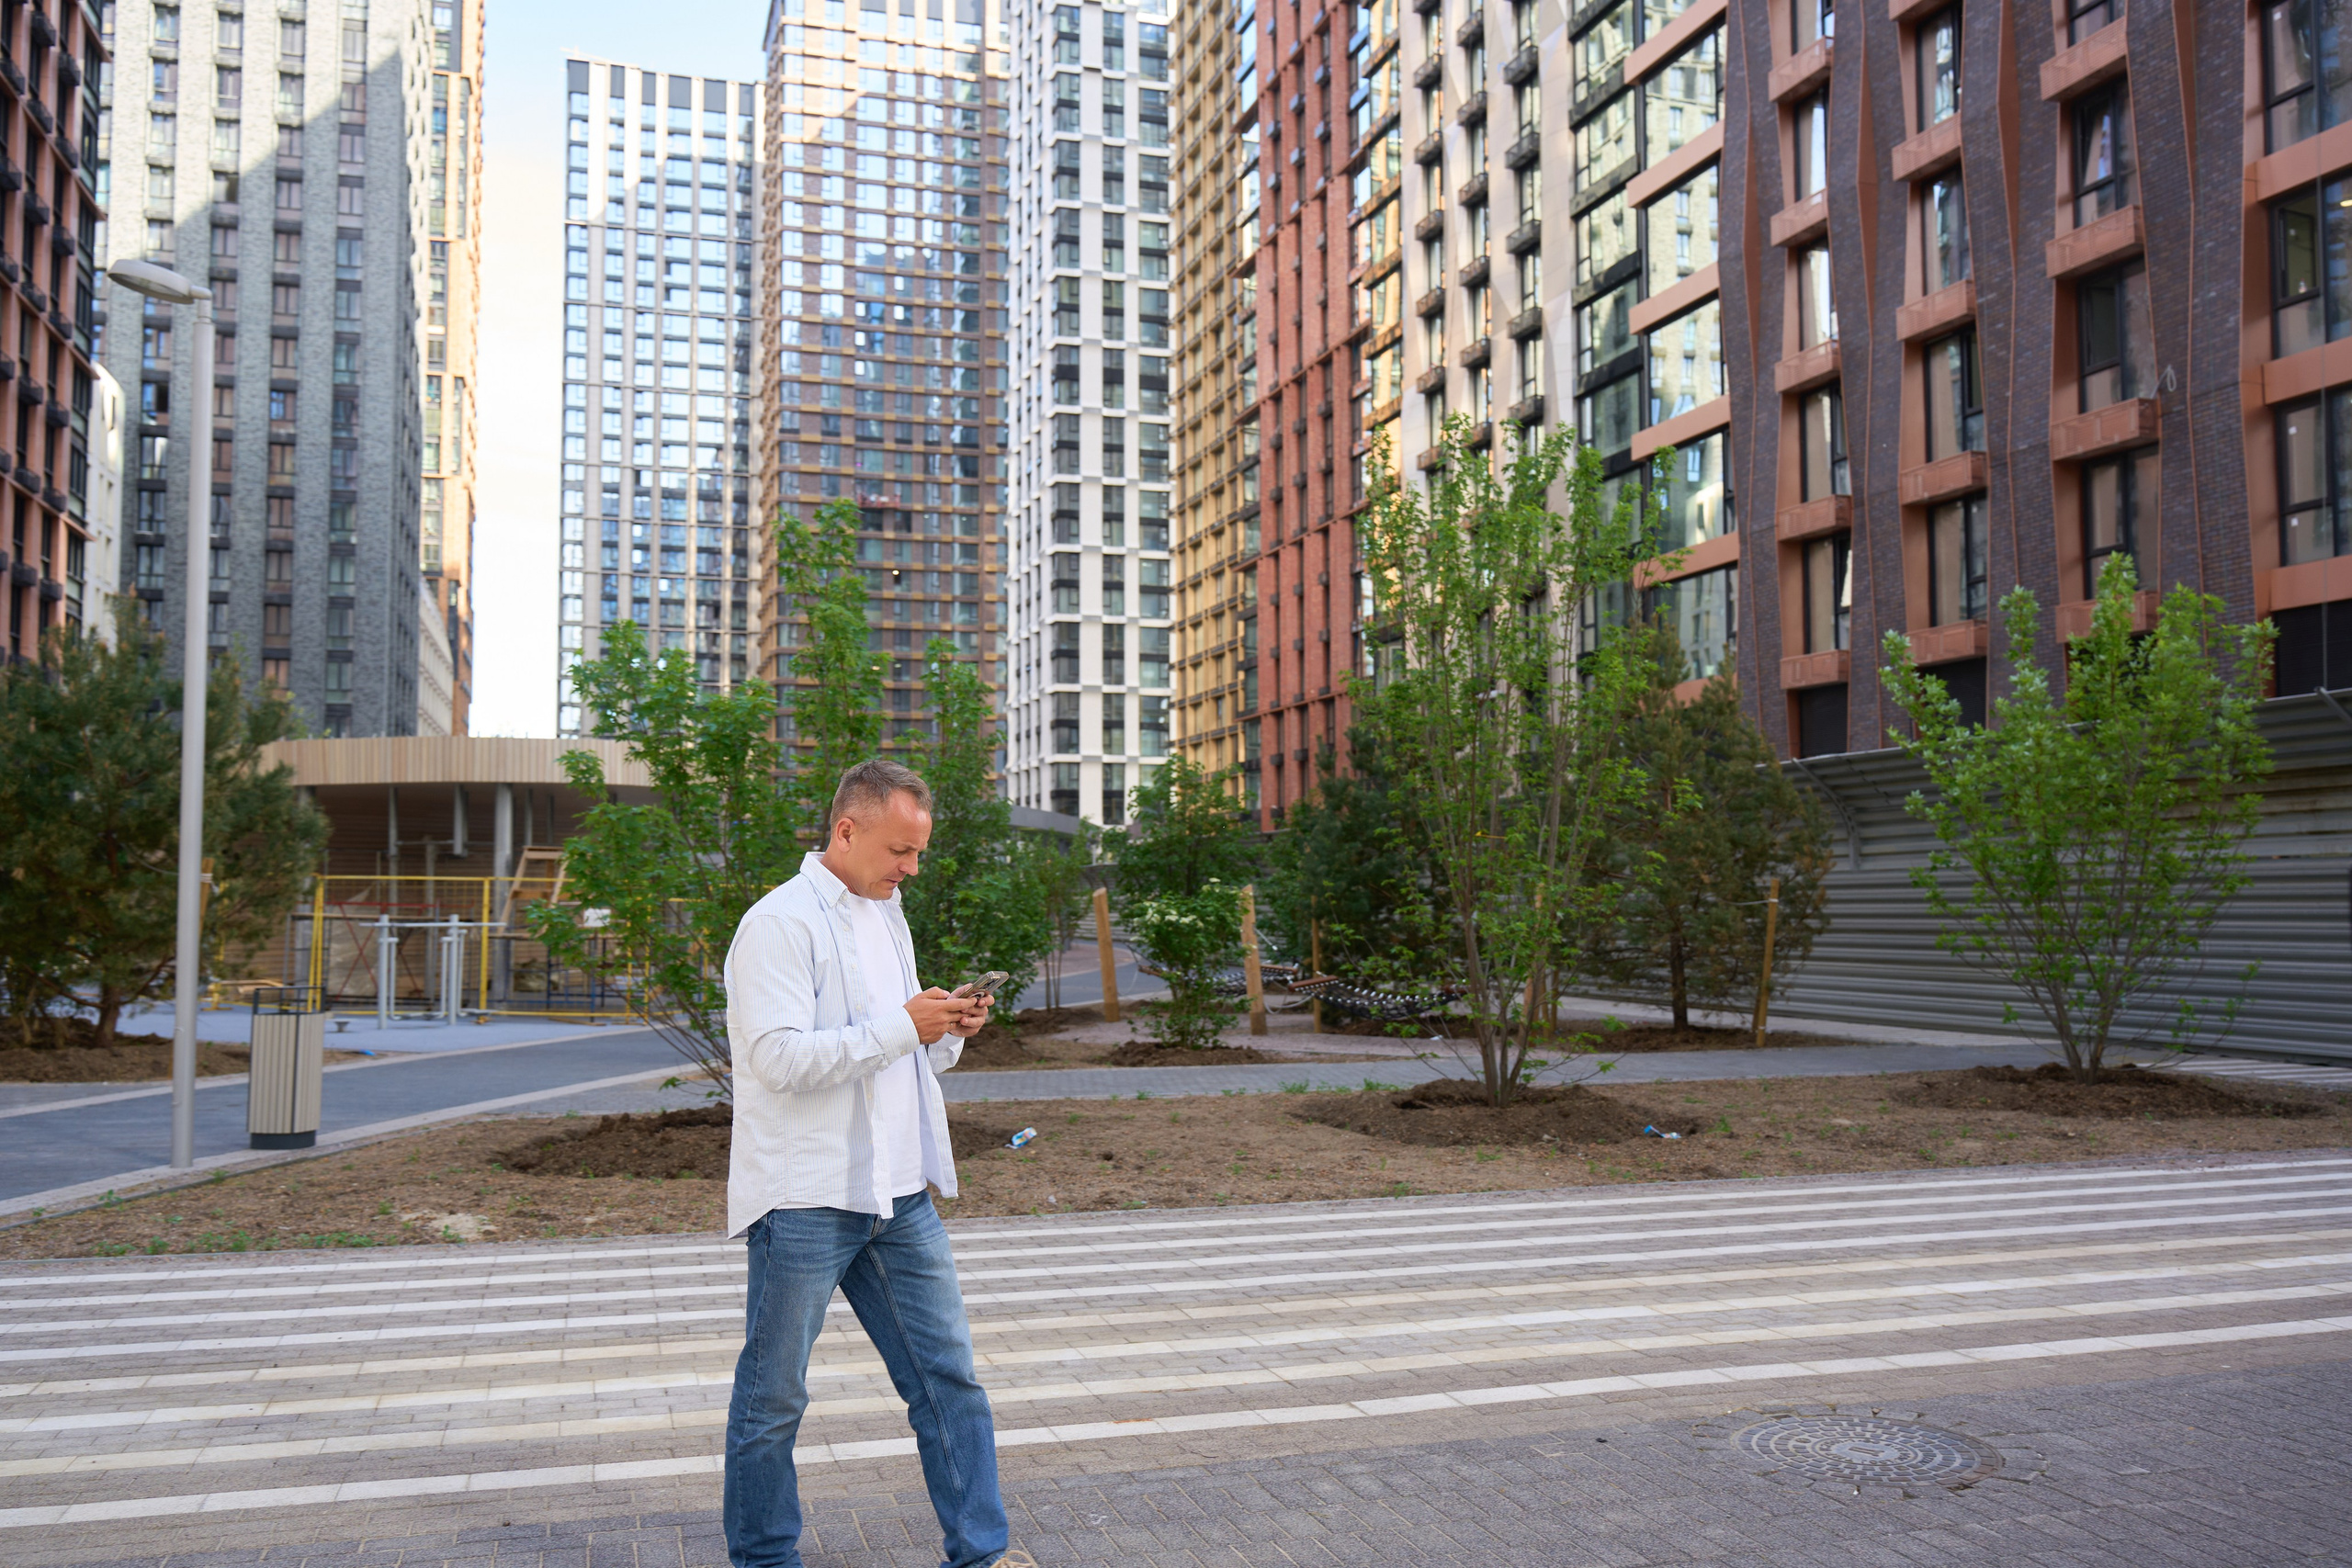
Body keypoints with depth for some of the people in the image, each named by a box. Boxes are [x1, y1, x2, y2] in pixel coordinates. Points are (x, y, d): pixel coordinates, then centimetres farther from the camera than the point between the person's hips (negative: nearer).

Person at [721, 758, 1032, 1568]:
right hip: (805, 1199, -7)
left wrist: (949, 1031, 1)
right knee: (774, 1396, 7)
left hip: (899, 1196, 8)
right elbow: (782, 1058, -21)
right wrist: (901, 1027, -20)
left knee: (948, 1377, 9)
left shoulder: (887, 919, 16)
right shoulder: (779, 924, -11)